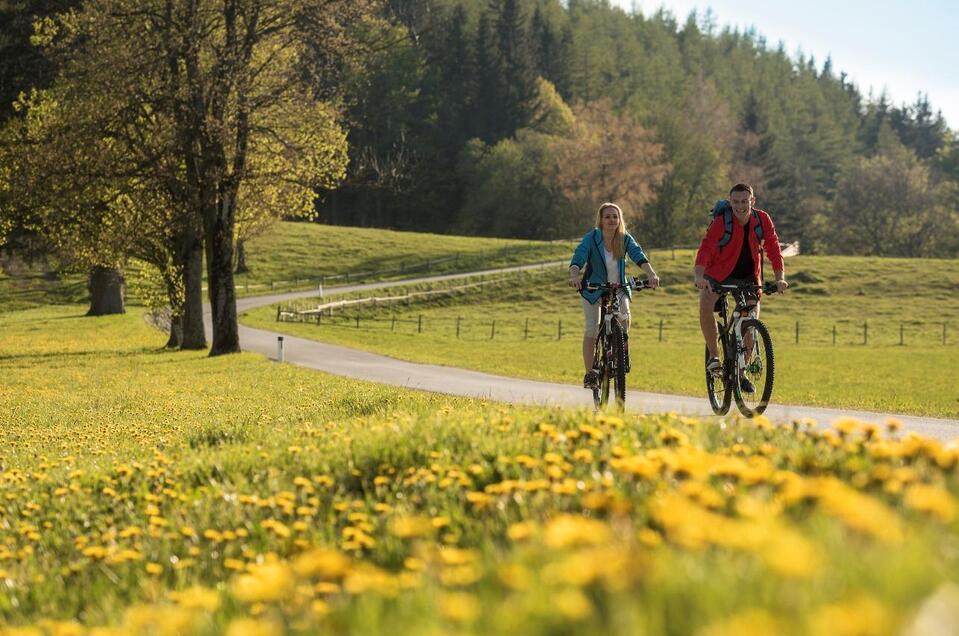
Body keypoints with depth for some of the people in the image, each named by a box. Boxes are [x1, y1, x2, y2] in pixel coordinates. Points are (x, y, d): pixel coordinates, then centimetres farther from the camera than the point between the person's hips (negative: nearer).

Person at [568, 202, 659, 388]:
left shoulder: (625, 239, -10)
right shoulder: (592, 238, -17)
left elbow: (639, 256, -24)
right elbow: (578, 258, -29)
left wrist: (651, 274, -42)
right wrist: (574, 276, -50)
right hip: (593, 288, -1)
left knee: (624, 315, -26)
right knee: (591, 330, -6)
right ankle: (589, 373, 4)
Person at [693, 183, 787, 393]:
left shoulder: (762, 220, -12)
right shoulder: (721, 222, -22)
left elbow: (774, 249, -11)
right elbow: (705, 249, -31)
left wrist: (780, 278, -23)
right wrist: (699, 276, -47)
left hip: (748, 276, 2)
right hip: (719, 273, -2)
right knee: (705, 305, -30)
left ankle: (741, 372, 12)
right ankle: (713, 355, -15)